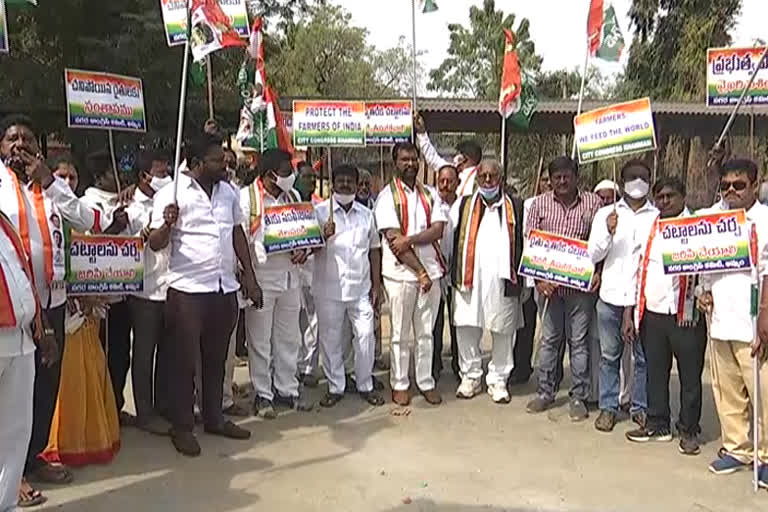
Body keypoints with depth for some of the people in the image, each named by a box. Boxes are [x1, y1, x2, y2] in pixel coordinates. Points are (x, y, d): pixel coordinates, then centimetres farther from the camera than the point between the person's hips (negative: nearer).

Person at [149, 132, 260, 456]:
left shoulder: (228, 192, 9)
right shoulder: (171, 194, -7)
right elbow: (155, 243, -8)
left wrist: (250, 278, 12)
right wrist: (167, 224, -30)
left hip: (225, 288, 5)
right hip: (188, 290, -5)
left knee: (216, 358, 15)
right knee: (185, 360, 4)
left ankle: (214, 418, 29)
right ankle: (182, 427, 17)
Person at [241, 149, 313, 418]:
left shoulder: (293, 195, 10)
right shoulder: (246, 197, -9)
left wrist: (303, 250, -3)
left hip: (290, 274, 6)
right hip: (260, 276, -6)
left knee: (289, 337, 15)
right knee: (260, 340, 5)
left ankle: (287, 389, 29)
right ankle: (262, 394, 19)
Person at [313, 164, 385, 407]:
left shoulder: (366, 214, 11)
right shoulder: (320, 212, 0)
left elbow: (374, 250, 13)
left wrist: (376, 285, 9)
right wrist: (322, 237, -24)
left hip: (361, 287, 2)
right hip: (329, 288, -2)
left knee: (365, 336, 3)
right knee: (330, 338, 6)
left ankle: (365, 386, 19)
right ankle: (335, 387, 20)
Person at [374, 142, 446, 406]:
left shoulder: (430, 195, 11)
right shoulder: (387, 196, -3)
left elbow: (438, 230, -3)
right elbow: (393, 239, -12)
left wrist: (409, 240, -18)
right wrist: (420, 271, -14)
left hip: (430, 270, 4)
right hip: (401, 273, -4)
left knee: (426, 332, 11)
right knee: (401, 334, 6)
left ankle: (426, 381, 23)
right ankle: (399, 384, 19)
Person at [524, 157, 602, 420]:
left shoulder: (593, 203, 3)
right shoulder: (540, 204, 5)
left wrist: (598, 272, -8)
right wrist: (538, 277, -5)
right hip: (548, 283, 1)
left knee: (579, 340, 6)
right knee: (549, 338, 10)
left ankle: (579, 397, 17)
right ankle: (545, 392, 22)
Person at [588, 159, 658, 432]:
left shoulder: (659, 217, 5)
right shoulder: (606, 214, 8)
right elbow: (593, 255, 4)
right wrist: (608, 232, -14)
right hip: (611, 296, 1)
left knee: (644, 356, 6)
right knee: (609, 355, 9)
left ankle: (640, 407, 20)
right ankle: (608, 407, 20)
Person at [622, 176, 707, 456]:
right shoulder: (648, 230, 11)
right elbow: (637, 272, 13)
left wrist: (703, 296, -25)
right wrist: (630, 313, 10)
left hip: (686, 316, -4)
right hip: (651, 315, 4)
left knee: (690, 375, 5)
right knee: (655, 373, 13)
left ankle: (689, 431, 19)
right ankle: (658, 425, 26)